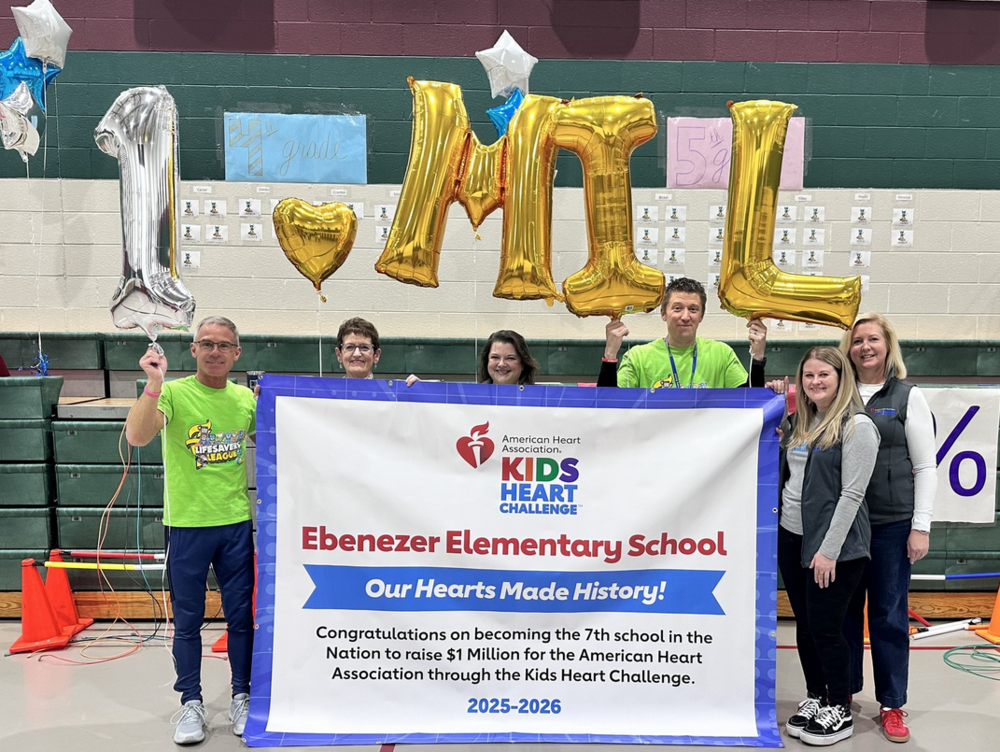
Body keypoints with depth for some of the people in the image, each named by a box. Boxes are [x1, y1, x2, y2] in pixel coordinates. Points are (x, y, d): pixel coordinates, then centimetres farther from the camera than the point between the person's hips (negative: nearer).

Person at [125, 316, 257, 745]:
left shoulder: (246, 399, 5)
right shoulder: (173, 393, -7)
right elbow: (136, 437, -23)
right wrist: (154, 384, -31)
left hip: (236, 522, 3)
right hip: (186, 522, -3)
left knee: (241, 616, 10)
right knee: (187, 620, 8)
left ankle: (241, 698, 26)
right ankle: (191, 704, 24)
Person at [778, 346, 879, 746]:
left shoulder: (856, 425, -11)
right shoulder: (799, 422, 11)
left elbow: (852, 493, -15)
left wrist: (829, 549, -17)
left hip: (833, 543, -7)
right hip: (791, 537, 7)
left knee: (825, 627, 1)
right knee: (804, 624, 14)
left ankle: (841, 710, 20)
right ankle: (815, 698, 31)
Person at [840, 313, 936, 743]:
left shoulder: (907, 397, 1)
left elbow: (926, 466, 0)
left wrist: (921, 526, -4)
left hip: (892, 524, -2)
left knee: (889, 615, 5)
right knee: (844, 610, 10)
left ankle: (892, 705, 18)